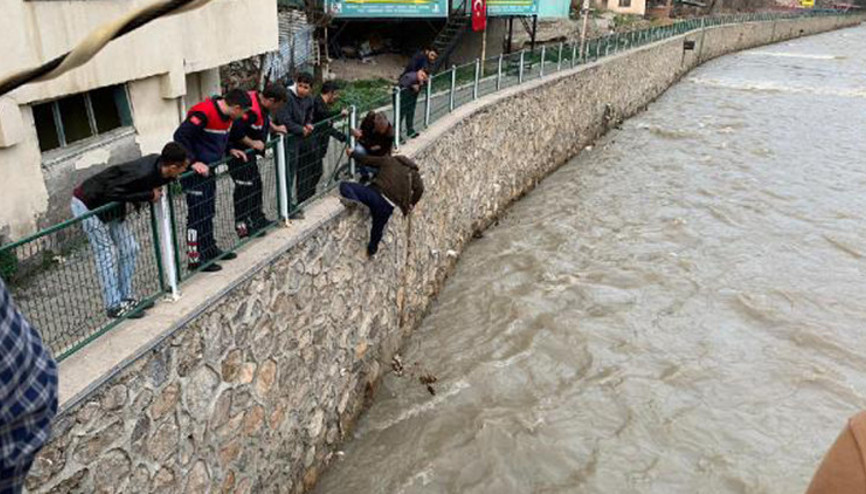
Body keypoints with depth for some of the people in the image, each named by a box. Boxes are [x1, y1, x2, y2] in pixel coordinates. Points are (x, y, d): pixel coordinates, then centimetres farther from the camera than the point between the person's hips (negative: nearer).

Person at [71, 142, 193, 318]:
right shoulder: (144, 173, -35)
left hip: (110, 204, 9)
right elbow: (113, 192, -35)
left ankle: (126, 298, 19)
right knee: (107, 255, -4)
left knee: (129, 249, 8)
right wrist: (149, 195, -28)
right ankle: (114, 306, 6)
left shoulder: (157, 163, -11)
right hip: (88, 204, -9)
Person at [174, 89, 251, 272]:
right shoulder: (204, 113, -23)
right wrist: (194, 162, -26)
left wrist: (230, 150, 9)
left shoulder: (226, 114, 5)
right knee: (198, 215, -4)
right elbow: (180, 136, -24)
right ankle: (194, 259, 4)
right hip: (194, 171, -9)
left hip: (208, 170, 9)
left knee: (208, 213, 19)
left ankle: (210, 250, 32)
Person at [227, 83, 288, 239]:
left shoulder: (261, 104, 1)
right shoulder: (251, 108, -29)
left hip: (248, 150, 11)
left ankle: (258, 219, 31)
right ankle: (241, 226, 0)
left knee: (256, 183, 18)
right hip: (237, 151, -11)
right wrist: (253, 143, -19)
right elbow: (236, 132, -30)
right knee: (244, 186, -8)